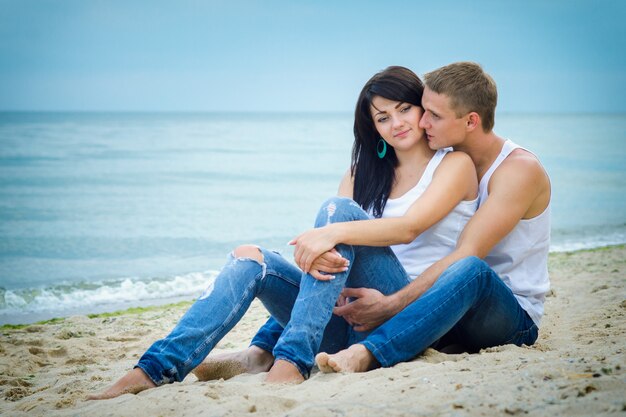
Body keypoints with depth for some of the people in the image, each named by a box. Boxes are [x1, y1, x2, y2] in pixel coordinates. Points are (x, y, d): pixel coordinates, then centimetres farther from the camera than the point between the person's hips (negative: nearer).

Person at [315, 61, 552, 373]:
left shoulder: (520, 169, -14)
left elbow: (467, 255, -25)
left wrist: (391, 304, -32)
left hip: (513, 316, -7)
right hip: (451, 308, 7)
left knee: (470, 269, -41)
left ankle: (366, 354, -55)